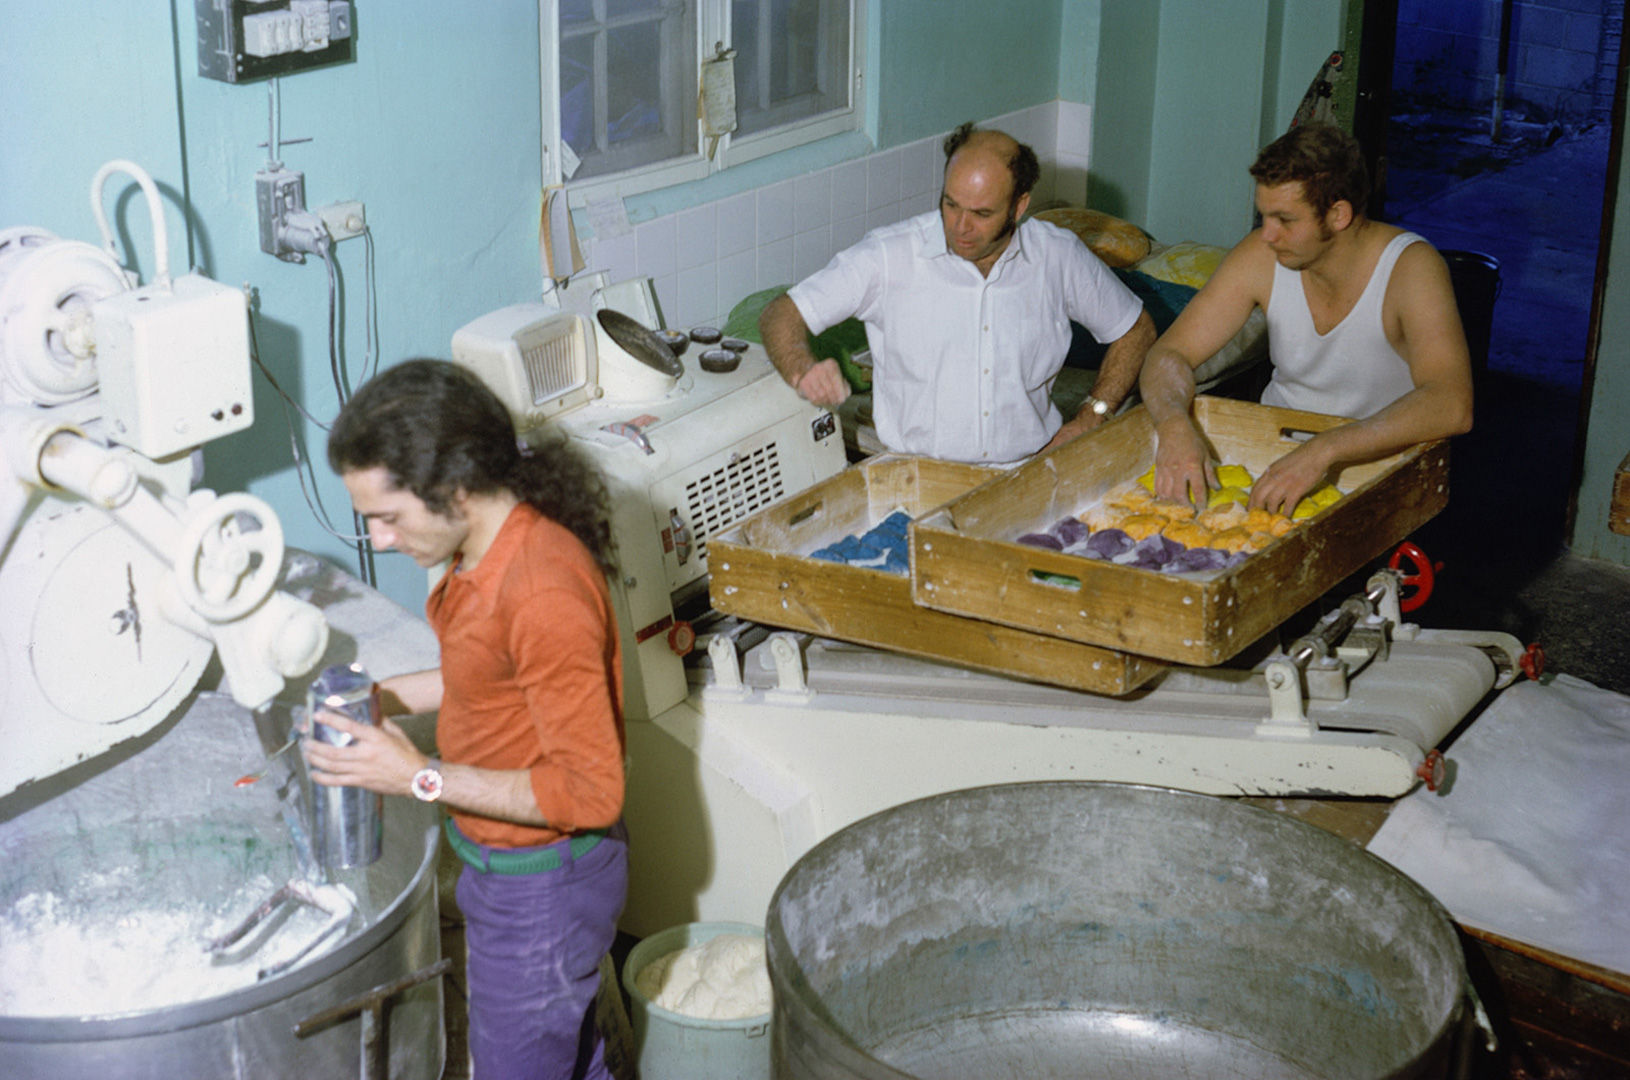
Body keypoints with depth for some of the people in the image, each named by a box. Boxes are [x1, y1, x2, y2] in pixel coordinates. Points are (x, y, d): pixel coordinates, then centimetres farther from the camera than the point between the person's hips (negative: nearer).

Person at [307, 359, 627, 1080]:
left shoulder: (543, 594, -33)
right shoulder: (486, 544, -3)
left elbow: (590, 790, -28)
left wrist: (421, 778, -26)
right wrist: (387, 697, 2)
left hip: (541, 885, -9)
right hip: (501, 859, 9)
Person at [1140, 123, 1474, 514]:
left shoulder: (1410, 266, -21)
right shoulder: (1261, 257, -8)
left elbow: (1452, 406, -34)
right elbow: (1170, 353, -5)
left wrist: (1324, 450, -46)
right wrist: (1174, 425, -29)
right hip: (1277, 452, 4)